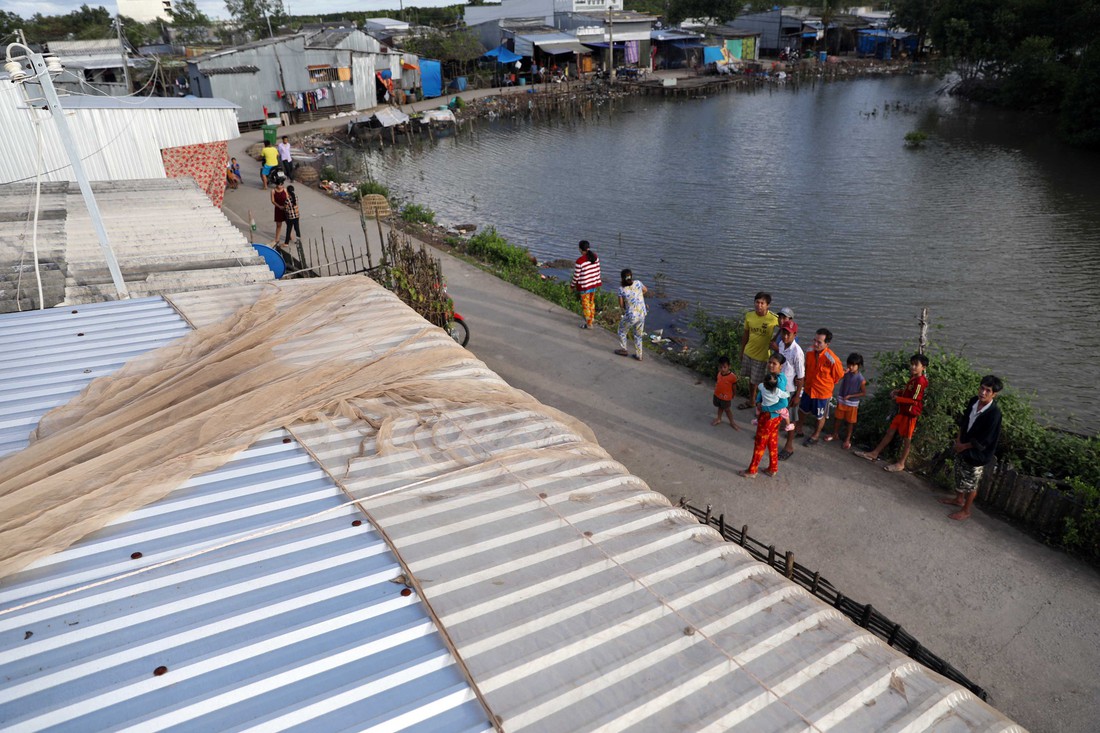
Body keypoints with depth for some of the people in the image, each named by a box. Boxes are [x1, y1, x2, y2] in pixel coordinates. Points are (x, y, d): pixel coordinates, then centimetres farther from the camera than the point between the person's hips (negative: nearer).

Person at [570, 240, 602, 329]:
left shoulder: (579, 261, -25)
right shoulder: (595, 257, -6)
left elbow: (576, 275, -16)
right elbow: (598, 270, 3)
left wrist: (573, 285, 1)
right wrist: (598, 282, 16)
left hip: (584, 286, -6)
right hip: (594, 284, 6)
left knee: (585, 304, 10)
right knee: (591, 301, 25)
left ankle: (588, 323, 21)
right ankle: (592, 317, 44)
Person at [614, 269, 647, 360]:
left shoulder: (621, 290, -15)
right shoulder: (637, 283, -6)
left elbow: (621, 305, -7)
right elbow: (645, 290, 14)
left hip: (630, 316, -4)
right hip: (642, 315, 4)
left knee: (622, 331, 24)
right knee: (638, 335, 22)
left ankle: (623, 350, 36)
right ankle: (638, 355, 28)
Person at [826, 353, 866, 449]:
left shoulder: (861, 379, -20)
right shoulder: (846, 373, -11)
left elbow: (864, 393, -13)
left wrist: (850, 396, -17)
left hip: (852, 403, -3)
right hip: (841, 401, 3)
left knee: (850, 422, 12)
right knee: (838, 418, 18)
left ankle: (847, 439, 29)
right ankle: (835, 434, 38)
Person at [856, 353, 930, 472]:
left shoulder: (920, 381, -19)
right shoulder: (913, 379, 10)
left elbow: (914, 399, -22)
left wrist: (898, 398, -13)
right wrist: (898, 392, 6)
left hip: (910, 413, -10)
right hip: (902, 411, 10)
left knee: (906, 438, 2)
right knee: (890, 432, 13)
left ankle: (901, 464, 11)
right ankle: (874, 453, 19)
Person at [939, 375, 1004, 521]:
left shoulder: (994, 413, -28)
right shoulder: (973, 401, -8)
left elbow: (983, 441, -23)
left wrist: (963, 446, -13)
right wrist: (958, 438, -1)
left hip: (977, 454, -7)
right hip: (962, 447, 7)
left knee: (971, 483, 9)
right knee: (959, 475, 25)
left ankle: (966, 511, 26)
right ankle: (958, 499, 47)